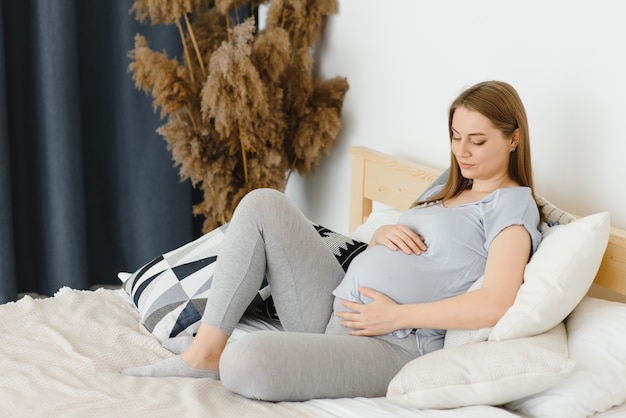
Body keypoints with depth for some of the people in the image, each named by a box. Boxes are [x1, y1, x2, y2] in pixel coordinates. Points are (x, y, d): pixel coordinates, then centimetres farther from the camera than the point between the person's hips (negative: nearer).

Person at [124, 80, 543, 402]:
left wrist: (397, 315, -16)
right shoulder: (446, 191, 22)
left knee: (244, 363, -33)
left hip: (390, 348, -9)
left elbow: (495, 304, -19)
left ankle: (221, 362, 6)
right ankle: (204, 353, -6)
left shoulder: (512, 203, -4)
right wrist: (384, 232, 2)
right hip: (336, 305, 9)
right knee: (263, 204, -4)